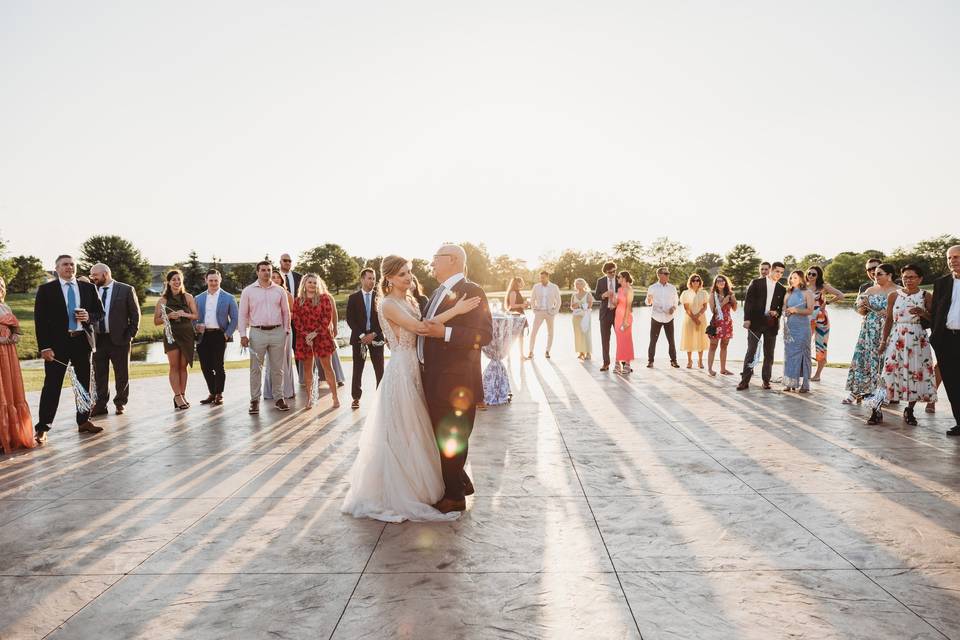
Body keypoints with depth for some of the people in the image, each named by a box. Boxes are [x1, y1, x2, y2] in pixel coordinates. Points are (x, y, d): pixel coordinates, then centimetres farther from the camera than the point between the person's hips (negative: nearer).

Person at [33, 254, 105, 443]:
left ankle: (83, 421, 22)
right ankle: (43, 428, 3)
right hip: (57, 343, -3)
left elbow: (100, 312, 13)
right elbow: (40, 319, -4)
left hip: (83, 341, 3)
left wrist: (89, 317, -10)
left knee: (84, 383, 11)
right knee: (52, 385, -3)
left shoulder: (89, 288, 9)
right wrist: (44, 347, -12)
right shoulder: (45, 290, 0)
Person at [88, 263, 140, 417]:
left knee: (122, 374, 6)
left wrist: (130, 335, -7)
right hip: (98, 339, 4)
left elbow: (135, 314, -2)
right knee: (99, 374, 8)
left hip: (119, 339, -4)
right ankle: (100, 405, 17)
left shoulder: (126, 290, -3)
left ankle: (120, 403, 19)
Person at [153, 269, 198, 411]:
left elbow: (196, 315, 6)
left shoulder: (188, 297, 8)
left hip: (187, 334, 1)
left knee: (183, 366, 5)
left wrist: (185, 314, -12)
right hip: (171, 335, -1)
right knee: (174, 366, -4)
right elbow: (156, 321, 3)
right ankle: (178, 396, -4)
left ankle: (182, 395, 10)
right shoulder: (163, 300, 4)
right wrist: (169, 317, -13)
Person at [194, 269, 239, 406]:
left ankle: (219, 395, 10)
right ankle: (212, 393, 19)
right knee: (205, 366, 4)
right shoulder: (199, 298, 14)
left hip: (219, 335, -3)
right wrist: (196, 327, -4)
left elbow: (235, 318, 2)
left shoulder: (229, 298, 4)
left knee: (218, 365, -3)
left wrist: (227, 334, -7)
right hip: (203, 336, 3)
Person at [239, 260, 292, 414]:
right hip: (257, 332, -2)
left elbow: (286, 312, 13)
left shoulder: (279, 291, 8)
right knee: (255, 369, 1)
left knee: (277, 368, 8)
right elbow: (243, 314, 3)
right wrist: (243, 335, -4)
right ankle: (255, 400, 8)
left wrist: (286, 331, 7)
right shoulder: (248, 291, 3)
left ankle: (279, 398, 16)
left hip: (277, 332, 2)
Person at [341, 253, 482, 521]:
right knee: (400, 433, 2)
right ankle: (396, 494, 17)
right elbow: (419, 327, -23)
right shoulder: (387, 304, -12)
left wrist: (433, 326, -11)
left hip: (416, 370, 8)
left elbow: (422, 331, 9)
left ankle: (414, 486, 30)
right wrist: (456, 310, -25)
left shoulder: (411, 301, 13)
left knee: (415, 431, 15)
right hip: (401, 371, -8)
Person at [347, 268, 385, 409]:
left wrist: (373, 334, -10)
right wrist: (361, 335, -11)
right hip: (359, 337, 0)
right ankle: (356, 397, 12)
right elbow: (350, 319, -1)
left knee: (380, 370, 0)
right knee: (357, 370, 4)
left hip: (376, 337, 0)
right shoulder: (353, 297, 3)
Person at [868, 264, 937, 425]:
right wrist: (883, 341, 3)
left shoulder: (926, 296, 4)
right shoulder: (894, 296, 5)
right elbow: (889, 320, 7)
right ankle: (877, 410, -5)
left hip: (918, 340, 0)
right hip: (897, 339, 0)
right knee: (889, 372, -7)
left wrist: (922, 313, -17)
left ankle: (909, 411, 18)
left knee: (916, 373, 2)